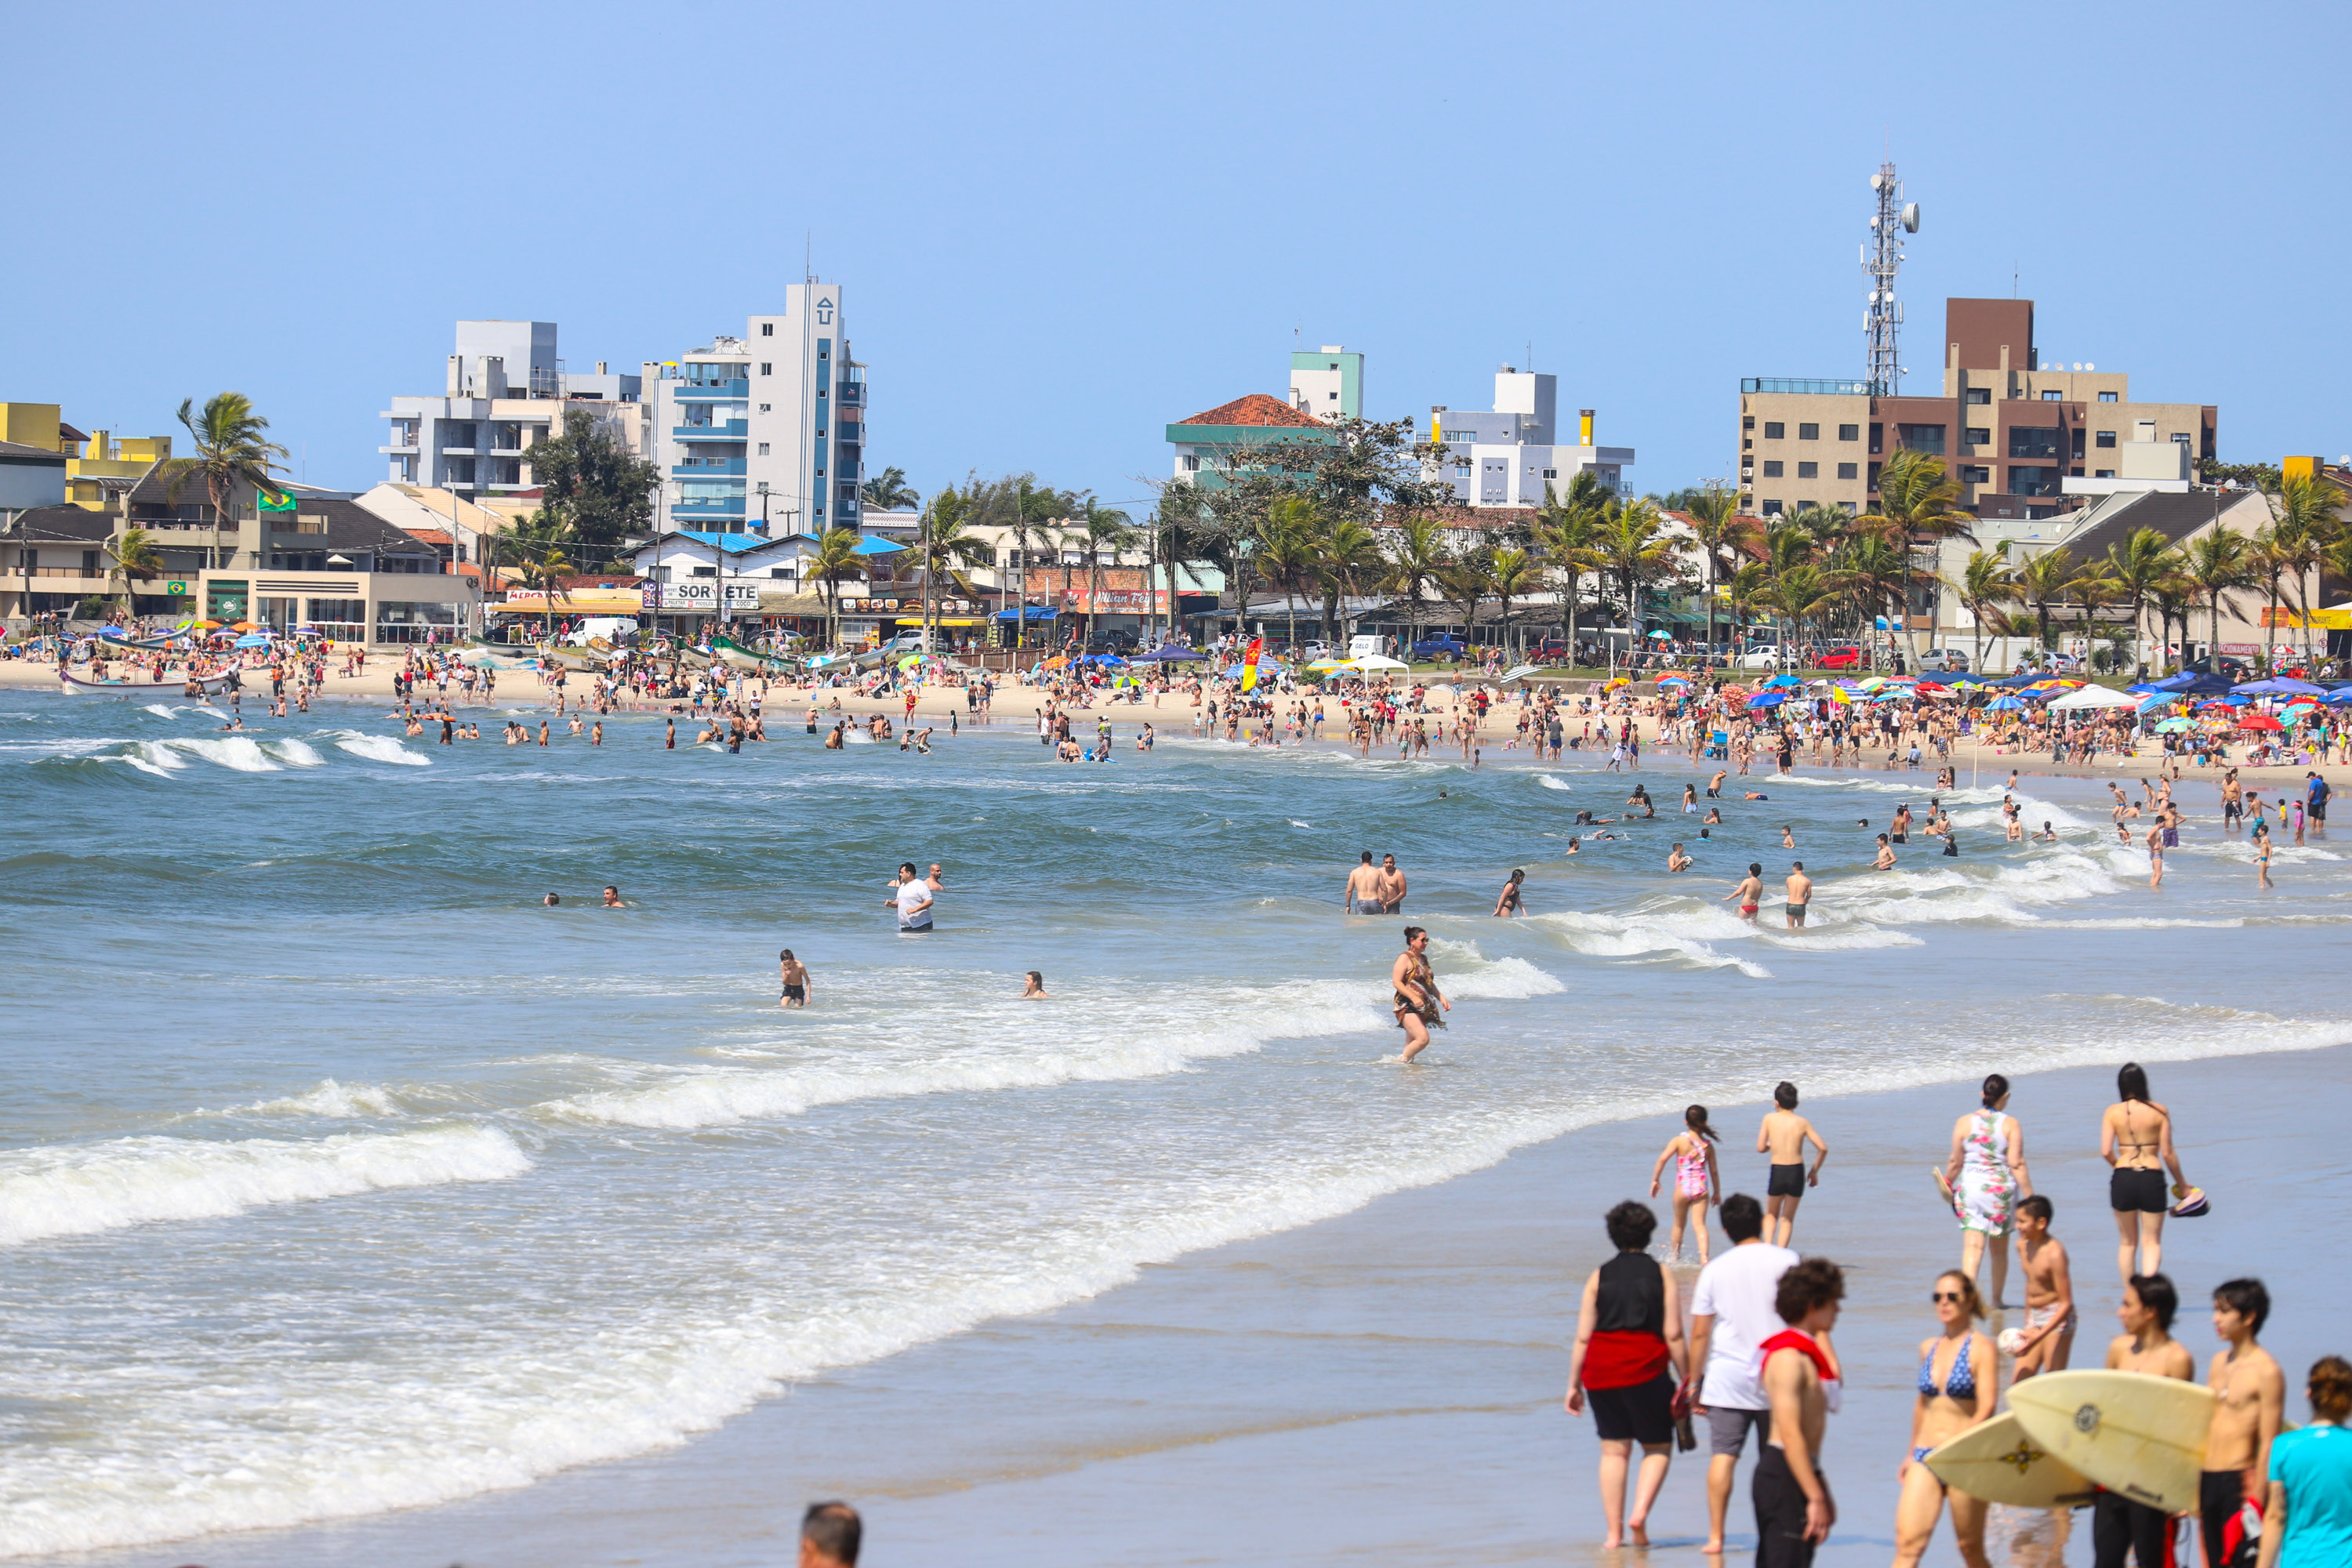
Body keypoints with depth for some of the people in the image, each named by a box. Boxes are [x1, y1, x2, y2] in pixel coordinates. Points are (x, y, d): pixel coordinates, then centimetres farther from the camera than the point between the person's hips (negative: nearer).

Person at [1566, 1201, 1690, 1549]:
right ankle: (1640, 1513, -11)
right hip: (1646, 1371, -2)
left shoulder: (1599, 1277, 7)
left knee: (1613, 1451, 9)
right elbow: (1673, 1335, -3)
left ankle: (1614, 1532, 5)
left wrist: (1574, 1384, 10)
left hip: (1600, 1372, 2)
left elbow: (1583, 1337, 4)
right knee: (1658, 1448, 10)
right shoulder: (1661, 1274, 2)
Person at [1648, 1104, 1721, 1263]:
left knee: (1679, 1224, 16)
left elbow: (1663, 1158, -13)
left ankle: (1674, 1257, 28)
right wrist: (1717, 1192, 20)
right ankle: (1704, 1258, -20)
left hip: (1683, 1187, -1)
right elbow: (1714, 1171, 8)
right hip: (1702, 1188, 1)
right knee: (1700, 1224, -1)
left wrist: (1655, 1180, -4)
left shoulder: (1679, 1141, -3)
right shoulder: (1708, 1145, 3)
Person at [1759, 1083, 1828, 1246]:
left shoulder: (1770, 1119, -2)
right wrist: (1814, 1172, 10)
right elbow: (1823, 1148, -2)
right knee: (1787, 1218, 14)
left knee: (1771, 1215, 22)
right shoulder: (1802, 1123, 1)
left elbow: (1760, 1148, -3)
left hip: (1777, 1172, -1)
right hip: (1797, 1171, 1)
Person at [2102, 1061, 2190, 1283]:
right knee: (2152, 1242, 4)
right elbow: (2168, 1153, -3)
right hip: (2152, 1178, -1)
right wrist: (2182, 1183, 10)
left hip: (2123, 1179, 1)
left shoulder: (2113, 1112, -2)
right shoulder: (2159, 1112, -3)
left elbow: (2106, 1152, -7)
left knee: (2127, 1243, 16)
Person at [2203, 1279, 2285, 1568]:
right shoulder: (2219, 1363, 13)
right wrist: (2193, 1489, 17)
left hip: (2240, 1481, -8)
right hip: (2208, 1480, 8)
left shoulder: (2266, 1372, -11)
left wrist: (2256, 1499, -17)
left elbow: (2268, 1443, -14)